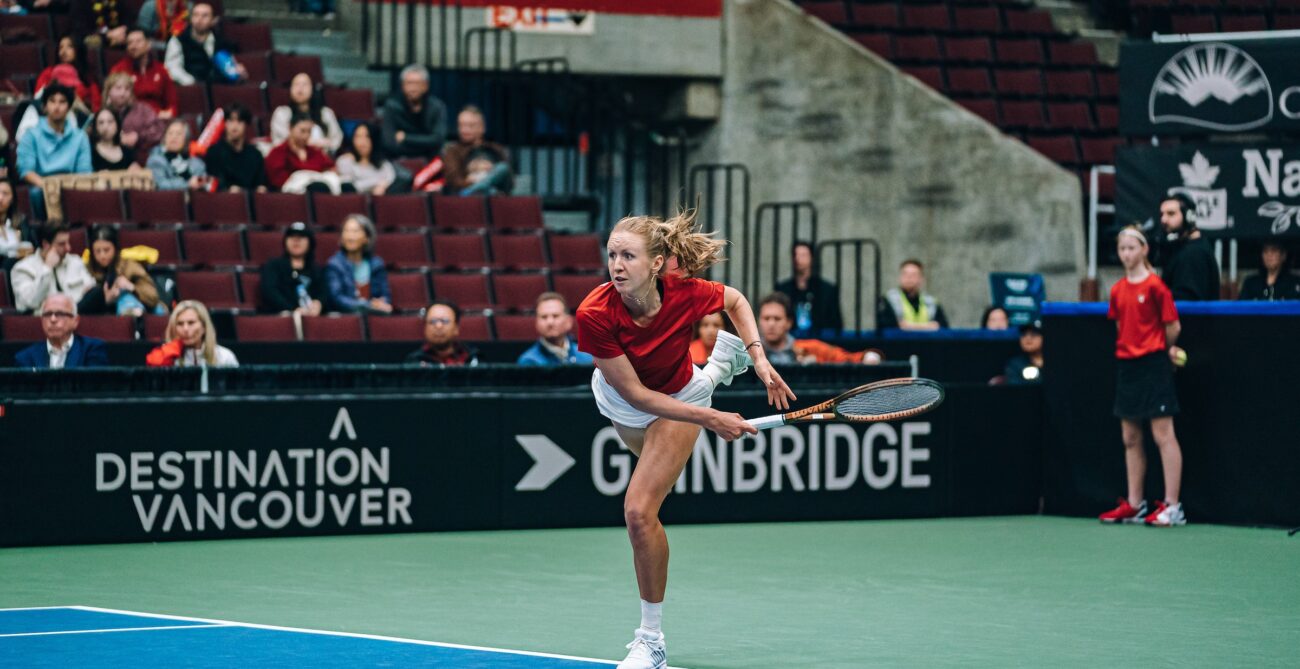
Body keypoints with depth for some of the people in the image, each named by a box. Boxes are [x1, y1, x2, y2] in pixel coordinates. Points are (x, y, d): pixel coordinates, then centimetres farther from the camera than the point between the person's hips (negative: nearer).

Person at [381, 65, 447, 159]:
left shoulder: (437, 106, -1)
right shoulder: (392, 106, -4)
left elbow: (437, 140, -11)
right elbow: (390, 143, -13)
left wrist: (405, 138, -11)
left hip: (429, 162, 1)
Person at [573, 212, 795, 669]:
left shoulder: (685, 294, -33)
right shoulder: (595, 314, -37)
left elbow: (736, 300, -7)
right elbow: (634, 394, -29)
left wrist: (760, 360, -17)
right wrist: (710, 419, -32)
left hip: (677, 400, -2)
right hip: (620, 402, 2)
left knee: (639, 511, -20)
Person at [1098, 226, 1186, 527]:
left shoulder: (1155, 285, -9)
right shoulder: (1117, 290, 10)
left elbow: (1173, 327, -6)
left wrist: (1164, 350, 7)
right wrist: (1130, 348, 9)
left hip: (1153, 364, -7)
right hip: (1126, 364, 7)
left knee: (1163, 435, -7)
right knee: (1131, 439, 11)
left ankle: (1171, 506, -7)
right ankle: (1134, 505, 18)